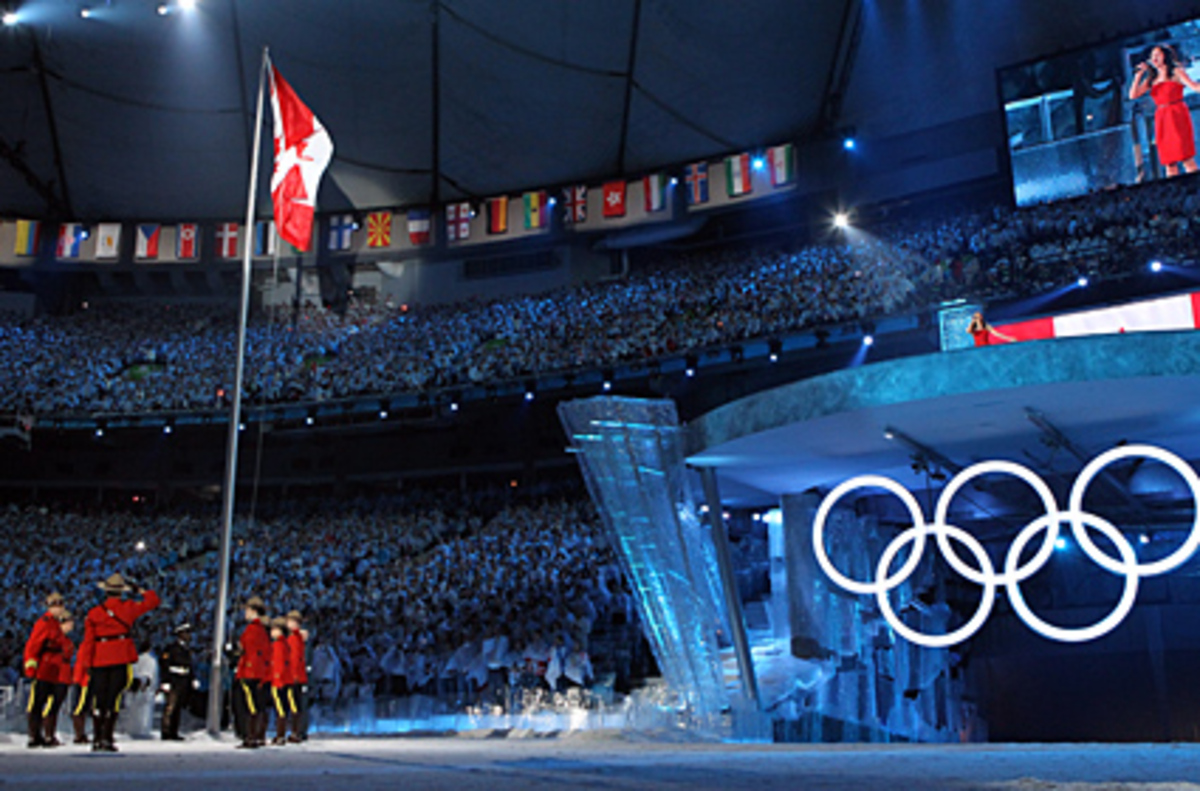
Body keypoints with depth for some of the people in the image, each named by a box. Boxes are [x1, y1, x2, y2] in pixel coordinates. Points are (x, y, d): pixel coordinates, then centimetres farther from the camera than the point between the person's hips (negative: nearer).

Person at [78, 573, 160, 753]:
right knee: (114, 699, -3)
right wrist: (140, 590, 24)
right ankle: (106, 739, -8)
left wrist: (88, 664, 7)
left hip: (100, 661, 2)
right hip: (122, 660, -2)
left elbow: (88, 641, 4)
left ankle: (96, 739, 11)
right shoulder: (128, 608, 1)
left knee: (99, 699, 9)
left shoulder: (94, 613, 6)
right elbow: (153, 601, 11)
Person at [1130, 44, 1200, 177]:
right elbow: (1133, 95, 9)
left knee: (1185, 157, -13)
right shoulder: (1151, 79, 18)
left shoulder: (1176, 72, 6)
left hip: (1177, 115, -4)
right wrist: (1139, 74, 8)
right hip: (1161, 120, 4)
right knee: (1169, 161, -1)